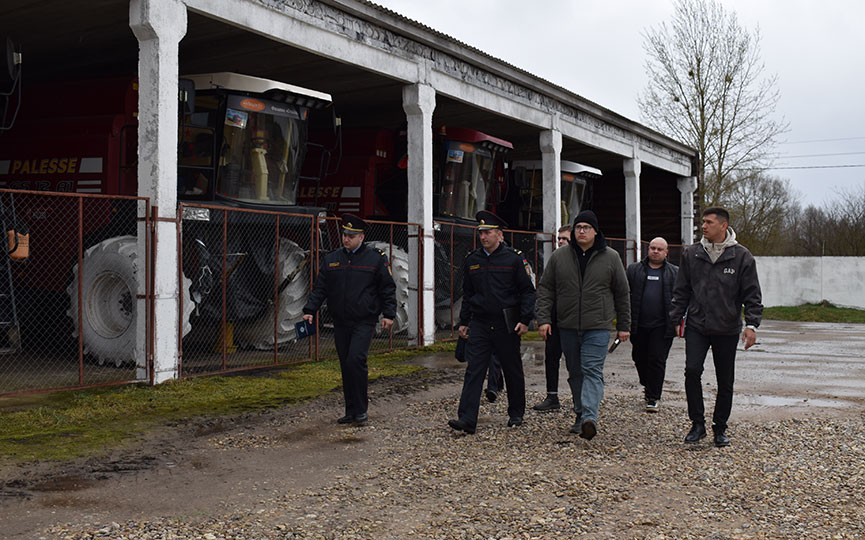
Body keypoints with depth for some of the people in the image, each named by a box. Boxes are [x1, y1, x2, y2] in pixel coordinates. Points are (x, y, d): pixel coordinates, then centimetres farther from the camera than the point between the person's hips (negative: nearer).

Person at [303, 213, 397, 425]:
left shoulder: (376, 258, -1)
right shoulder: (332, 259, 10)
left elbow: (388, 288, 1)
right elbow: (320, 288, 11)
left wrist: (388, 314, -7)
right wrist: (309, 310, 0)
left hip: (364, 322, -4)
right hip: (340, 322, 5)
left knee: (355, 360, -18)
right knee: (346, 366, 7)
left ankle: (360, 409, -7)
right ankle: (351, 411, 15)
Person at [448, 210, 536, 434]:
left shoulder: (514, 258, -3)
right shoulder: (472, 260, 9)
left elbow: (528, 291, -2)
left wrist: (525, 320, -10)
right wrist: (463, 321, 14)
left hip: (506, 324, -2)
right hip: (479, 323, 3)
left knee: (512, 370, 10)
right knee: (474, 370, -6)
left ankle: (516, 414, 27)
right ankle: (467, 419, -9)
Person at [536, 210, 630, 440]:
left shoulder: (610, 257, 3)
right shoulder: (559, 257, 6)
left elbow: (622, 294, 8)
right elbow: (545, 290, 8)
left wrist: (623, 326, 7)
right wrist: (543, 319, -2)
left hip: (597, 327, -3)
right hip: (567, 327, 3)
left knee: (592, 370, -14)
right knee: (575, 373, 10)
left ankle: (590, 417, -25)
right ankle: (581, 416, 21)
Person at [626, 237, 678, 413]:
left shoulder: (675, 273, 8)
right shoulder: (633, 269, 9)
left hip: (662, 326, -2)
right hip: (638, 325, 2)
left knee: (657, 361, -4)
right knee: (640, 359, 11)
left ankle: (653, 398, 3)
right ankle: (647, 385, 37)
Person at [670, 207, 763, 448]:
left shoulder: (741, 256, -2)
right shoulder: (691, 254, 5)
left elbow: (752, 294, -1)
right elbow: (681, 290, 12)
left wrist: (751, 324, -10)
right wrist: (677, 319, 7)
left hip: (727, 329, -1)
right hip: (696, 326, 1)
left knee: (725, 382, 6)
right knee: (692, 371, -13)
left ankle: (720, 428, 21)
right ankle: (697, 424, 1)